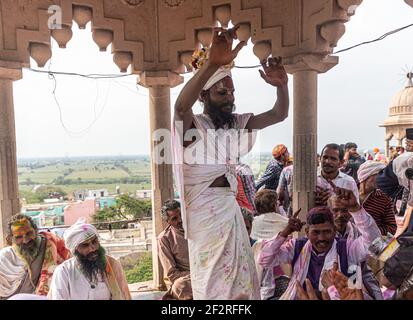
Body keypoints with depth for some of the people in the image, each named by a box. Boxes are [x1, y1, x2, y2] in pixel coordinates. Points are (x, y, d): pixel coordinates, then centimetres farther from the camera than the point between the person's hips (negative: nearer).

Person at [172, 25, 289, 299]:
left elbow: (279, 114, 5)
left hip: (230, 207, 6)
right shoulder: (192, 125, -10)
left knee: (241, 276, 14)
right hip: (203, 210, -6)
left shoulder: (237, 122, 8)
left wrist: (282, 85, -16)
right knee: (211, 279, 6)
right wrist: (212, 63, -47)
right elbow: (181, 106, -34)